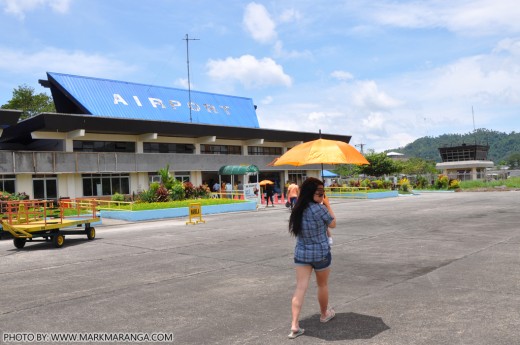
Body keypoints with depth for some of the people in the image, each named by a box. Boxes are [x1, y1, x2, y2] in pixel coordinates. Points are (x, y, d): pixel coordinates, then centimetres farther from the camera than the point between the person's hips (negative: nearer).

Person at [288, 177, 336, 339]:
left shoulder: (298, 208, 0)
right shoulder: (319, 208, -19)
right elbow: (333, 224, -4)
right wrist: (327, 205, 2)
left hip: (301, 253, 4)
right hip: (321, 253, -4)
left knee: (300, 288, 1)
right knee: (322, 285, 19)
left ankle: (294, 325, -5)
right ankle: (324, 314, 41)